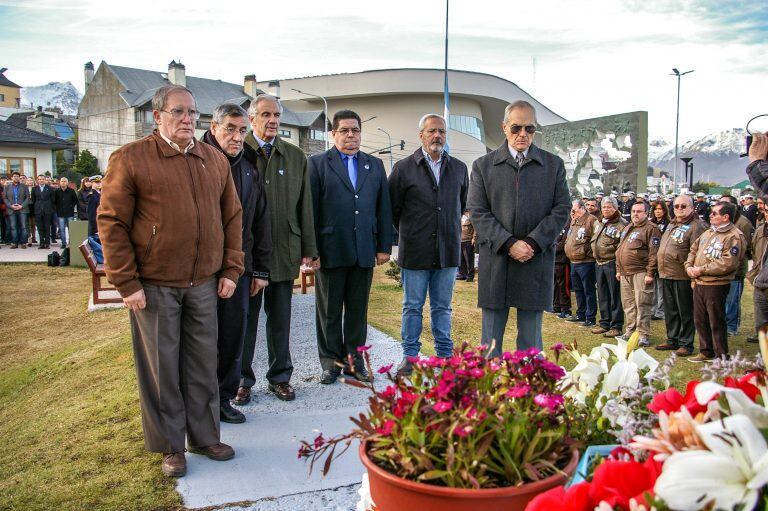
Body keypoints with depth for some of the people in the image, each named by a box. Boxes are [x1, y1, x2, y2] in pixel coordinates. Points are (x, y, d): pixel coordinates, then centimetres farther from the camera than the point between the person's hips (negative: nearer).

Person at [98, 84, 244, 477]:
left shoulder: (216, 160, 9)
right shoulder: (130, 158, -5)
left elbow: (232, 217, 12)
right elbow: (111, 223, -7)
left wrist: (230, 269, 6)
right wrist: (126, 283, -10)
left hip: (204, 283, 4)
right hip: (154, 285, -4)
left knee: (203, 364, 12)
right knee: (161, 367, 7)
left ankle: (204, 437, 28)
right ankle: (170, 446, 23)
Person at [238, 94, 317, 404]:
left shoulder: (296, 157, 9)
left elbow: (304, 205, 9)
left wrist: (308, 248, 6)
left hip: (284, 252, 3)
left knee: (280, 320, 11)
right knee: (244, 319, 8)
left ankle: (280, 377, 24)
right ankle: (242, 379, 22)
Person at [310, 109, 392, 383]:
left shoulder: (375, 165, 13)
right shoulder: (318, 163, 2)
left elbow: (384, 208, 12)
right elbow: (310, 209, -4)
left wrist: (384, 246, 6)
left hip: (364, 252, 3)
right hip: (330, 251, -3)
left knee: (358, 310, 10)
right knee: (329, 311, 7)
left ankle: (354, 360, 22)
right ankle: (331, 362, 19)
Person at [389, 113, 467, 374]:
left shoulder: (459, 168, 7)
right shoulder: (403, 168, -4)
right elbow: (393, 208, 3)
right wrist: (410, 233, 8)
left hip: (448, 251, 3)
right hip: (415, 252, -2)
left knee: (442, 307, 12)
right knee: (412, 307, 6)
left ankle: (445, 354, 22)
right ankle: (410, 356, 17)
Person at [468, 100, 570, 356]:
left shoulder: (554, 165, 9)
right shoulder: (483, 166, 7)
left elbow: (561, 210, 3)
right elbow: (478, 212, 0)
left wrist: (532, 243, -10)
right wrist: (508, 244, -12)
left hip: (537, 263, 0)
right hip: (495, 262, 0)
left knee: (531, 341, 7)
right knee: (490, 341, 6)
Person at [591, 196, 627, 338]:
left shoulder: (621, 225, -9)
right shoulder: (600, 223, 17)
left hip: (612, 263, -8)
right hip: (599, 263, 8)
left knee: (615, 295, -3)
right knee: (602, 295, 13)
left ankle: (616, 326, 3)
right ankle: (604, 323, 23)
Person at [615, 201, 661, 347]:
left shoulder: (651, 229, -6)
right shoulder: (627, 229, 20)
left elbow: (654, 253, -13)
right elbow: (620, 250, 25)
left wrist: (650, 273, -18)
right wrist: (618, 269, 19)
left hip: (640, 273, -8)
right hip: (625, 273, 8)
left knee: (642, 305, -5)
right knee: (628, 304, 13)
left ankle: (643, 335, 0)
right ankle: (630, 330, 24)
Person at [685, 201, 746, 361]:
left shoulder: (734, 237, -14)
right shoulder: (709, 232, 14)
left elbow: (727, 264, -23)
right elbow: (694, 249, 20)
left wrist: (702, 270, -19)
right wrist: (689, 266, 2)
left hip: (716, 286, -8)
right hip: (699, 283, 8)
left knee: (716, 322, 2)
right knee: (700, 320, 16)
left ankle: (722, 356, 15)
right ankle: (706, 352, 31)